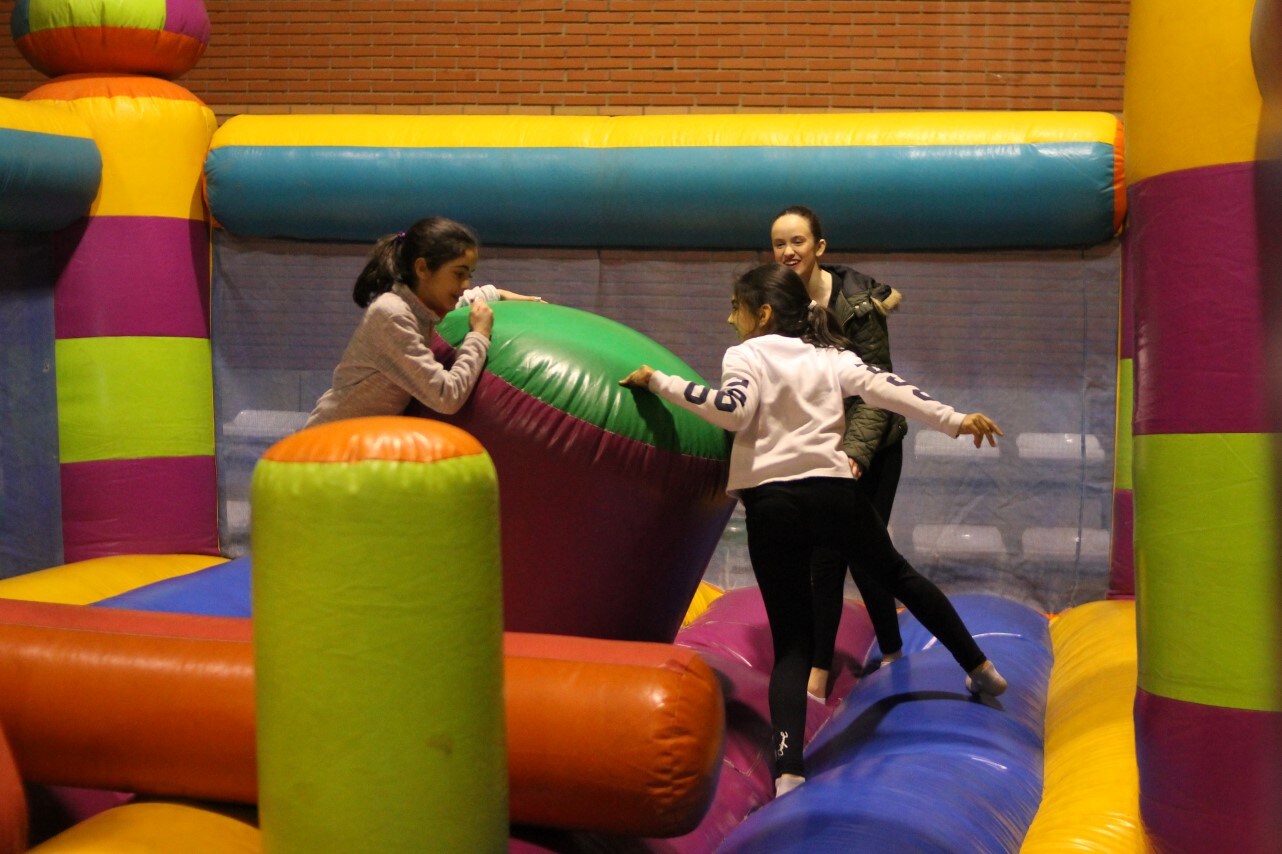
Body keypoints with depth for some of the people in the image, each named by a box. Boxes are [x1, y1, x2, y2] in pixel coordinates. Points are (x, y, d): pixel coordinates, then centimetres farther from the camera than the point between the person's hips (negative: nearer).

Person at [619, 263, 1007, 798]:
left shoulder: (745, 356, 3)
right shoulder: (831, 356, 14)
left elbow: (733, 410, -15)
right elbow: (885, 388, 4)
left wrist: (659, 382, -11)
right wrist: (955, 420, 3)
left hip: (771, 504, -3)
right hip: (833, 492, 3)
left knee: (791, 639, 1)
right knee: (897, 575, 28)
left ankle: (788, 769, -13)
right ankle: (980, 669, 40)